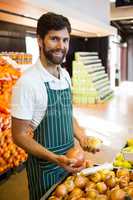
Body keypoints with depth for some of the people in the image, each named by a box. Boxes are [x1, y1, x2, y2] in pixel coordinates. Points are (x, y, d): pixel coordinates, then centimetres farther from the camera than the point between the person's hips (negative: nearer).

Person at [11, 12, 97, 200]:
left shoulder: (65, 75, 1)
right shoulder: (28, 82, -23)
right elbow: (19, 135, -19)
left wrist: (82, 137, -2)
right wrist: (55, 158, -27)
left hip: (69, 159, 7)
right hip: (44, 167, -6)